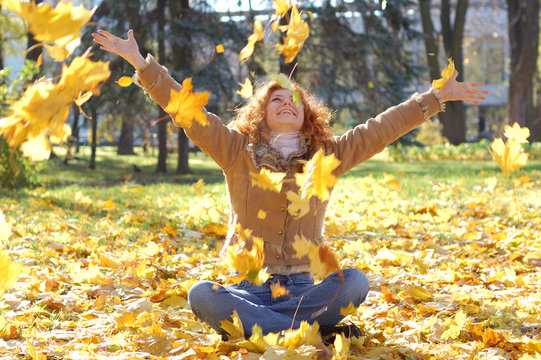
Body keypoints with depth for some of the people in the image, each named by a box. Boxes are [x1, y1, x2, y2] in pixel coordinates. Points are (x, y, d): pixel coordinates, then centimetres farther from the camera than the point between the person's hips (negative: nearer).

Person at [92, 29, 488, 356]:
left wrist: (438, 97, 5)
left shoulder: (328, 156, 11)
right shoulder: (238, 152, 7)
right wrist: (141, 64, -7)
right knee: (202, 295, -33)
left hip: (303, 287, 1)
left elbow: (381, 128, 8)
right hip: (246, 286, -1)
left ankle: (247, 324, -24)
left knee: (355, 282, -29)